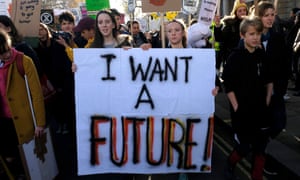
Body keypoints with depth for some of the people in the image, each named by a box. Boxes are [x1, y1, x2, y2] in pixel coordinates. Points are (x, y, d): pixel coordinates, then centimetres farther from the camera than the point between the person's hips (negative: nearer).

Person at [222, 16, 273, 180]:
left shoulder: (262, 55, 3)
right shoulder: (235, 57, -11)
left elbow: (269, 80, 15)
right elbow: (228, 85, -12)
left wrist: (267, 101, 9)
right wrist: (236, 107, -12)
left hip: (260, 109, 5)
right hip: (242, 110, -5)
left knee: (260, 146, 9)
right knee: (244, 147, 2)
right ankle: (230, 164, 32)